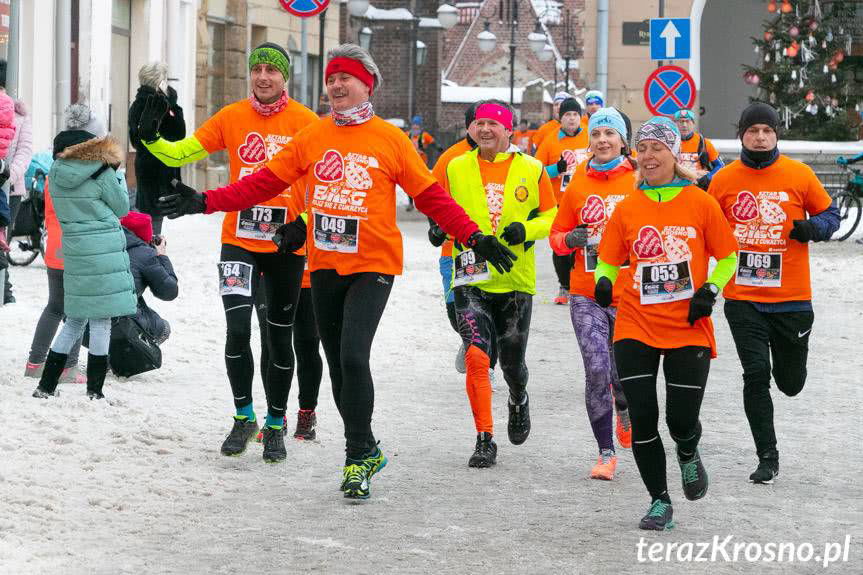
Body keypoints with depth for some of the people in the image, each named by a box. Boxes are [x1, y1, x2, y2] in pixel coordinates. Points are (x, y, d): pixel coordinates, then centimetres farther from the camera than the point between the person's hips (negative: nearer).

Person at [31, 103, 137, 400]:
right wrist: (115, 172, 9)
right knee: (101, 321, 1)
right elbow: (122, 208, 0)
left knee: (75, 319, 15)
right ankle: (95, 391, 3)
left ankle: (46, 386, 14)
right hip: (104, 253, -6)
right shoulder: (101, 172, -11)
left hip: (73, 252, 6)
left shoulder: (57, 172, 5)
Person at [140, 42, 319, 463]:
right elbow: (179, 154, 2)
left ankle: (275, 425, 25)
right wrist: (149, 137, -16)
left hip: (286, 246, -1)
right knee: (237, 330, -14)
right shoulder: (231, 117, 1)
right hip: (239, 241, 1)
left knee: (279, 339, 10)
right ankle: (243, 417, 5)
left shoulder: (305, 123, -5)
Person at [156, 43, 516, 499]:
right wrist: (206, 202, -3)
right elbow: (264, 182, 5)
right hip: (324, 267, 4)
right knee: (339, 365, 11)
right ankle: (366, 449, 28)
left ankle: (358, 459, -7)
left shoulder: (390, 140, -2)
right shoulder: (311, 139, 6)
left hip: (372, 266, -4)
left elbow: (431, 196, 1)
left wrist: (475, 238, -6)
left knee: (353, 356, -18)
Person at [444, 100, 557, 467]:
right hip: (471, 278, 0)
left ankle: (519, 401, 47)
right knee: (477, 355, -16)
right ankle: (484, 440, -8)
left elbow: (551, 215, 6)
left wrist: (526, 230, -13)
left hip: (516, 281, 0)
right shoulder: (457, 167, 2)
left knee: (512, 361, 11)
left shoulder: (531, 170, -2)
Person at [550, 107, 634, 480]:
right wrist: (571, 240, -9)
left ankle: (624, 412, 40)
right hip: (586, 294, 1)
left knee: (623, 372, 2)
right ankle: (606, 453, 0)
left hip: (629, 295, -1)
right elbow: (558, 234, 12)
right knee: (596, 369, -11)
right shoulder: (578, 184, 5)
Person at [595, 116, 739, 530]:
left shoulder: (700, 203, 0)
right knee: (642, 418, -2)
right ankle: (660, 502, 14)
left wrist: (710, 290, -8)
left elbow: (728, 256, 8)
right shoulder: (627, 209, 4)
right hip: (636, 328, 2)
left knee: (682, 421, -4)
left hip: (689, 329, -1)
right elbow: (609, 260, 10)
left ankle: (688, 455, 34)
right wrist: (604, 281, -11)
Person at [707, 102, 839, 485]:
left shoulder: (800, 175, -2)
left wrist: (812, 228, -13)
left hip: (792, 297, 0)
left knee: (790, 383, 10)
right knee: (755, 376, -8)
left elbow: (829, 215, 9)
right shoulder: (723, 180, -1)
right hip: (742, 298, 0)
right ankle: (767, 457, 3)